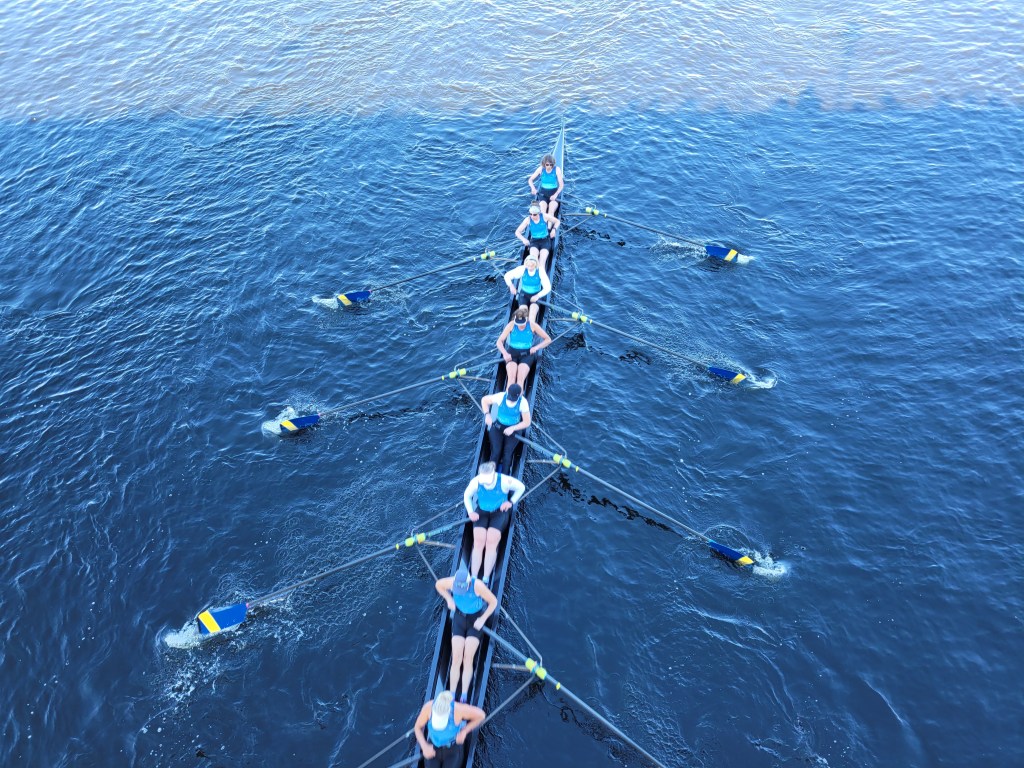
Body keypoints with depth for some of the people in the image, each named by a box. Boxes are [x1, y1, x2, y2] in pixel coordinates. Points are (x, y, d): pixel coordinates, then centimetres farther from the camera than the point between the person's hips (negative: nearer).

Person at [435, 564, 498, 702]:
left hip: (475, 620, -2)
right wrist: (449, 600, -6)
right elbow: (438, 584, 2)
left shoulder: (477, 585, -31)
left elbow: (494, 602, -19)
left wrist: (483, 619, -18)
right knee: (456, 659, -8)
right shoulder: (452, 581, -22)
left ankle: (464, 696, -11)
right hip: (459, 618, 3)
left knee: (468, 659, -14)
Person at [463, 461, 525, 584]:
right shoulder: (475, 482, -14)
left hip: (499, 513, -2)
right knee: (478, 543, -21)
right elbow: (467, 496, 6)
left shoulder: (504, 481, -20)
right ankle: (473, 578, -23)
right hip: (481, 513, 2)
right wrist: (470, 512, -7)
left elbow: (521, 487, -1)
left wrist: (511, 502, -8)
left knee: (491, 542, -24)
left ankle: (486, 579, -26)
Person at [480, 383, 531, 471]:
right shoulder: (501, 396, -21)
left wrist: (512, 428, -27)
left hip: (513, 429, -1)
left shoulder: (523, 403, -23)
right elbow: (484, 400, -5)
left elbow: (527, 422, -15)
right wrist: (487, 414, -20)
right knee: (496, 452, -17)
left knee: (507, 453, -20)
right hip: (498, 427, 1)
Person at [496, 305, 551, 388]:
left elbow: (548, 340, -1)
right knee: (511, 377, -27)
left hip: (527, 354, 0)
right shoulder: (511, 325, -6)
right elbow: (499, 342, -7)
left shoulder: (532, 325, -6)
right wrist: (505, 353, -26)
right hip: (512, 353, 0)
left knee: (521, 379, -27)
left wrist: (536, 347, -16)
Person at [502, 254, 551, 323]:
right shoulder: (522, 269, -18)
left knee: (533, 311, -30)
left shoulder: (540, 271, -20)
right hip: (524, 294, 1)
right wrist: (511, 285, -31)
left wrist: (538, 296, -32)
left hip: (536, 295, -1)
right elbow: (507, 276, -12)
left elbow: (547, 287, -18)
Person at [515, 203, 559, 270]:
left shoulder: (545, 216, -9)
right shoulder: (528, 220, -9)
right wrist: (523, 239, -25)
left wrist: (554, 229, -13)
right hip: (534, 242, 1)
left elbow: (557, 221, 7)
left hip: (545, 241, 0)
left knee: (542, 262, -24)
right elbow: (517, 232, -6)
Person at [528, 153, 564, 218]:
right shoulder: (541, 169, -3)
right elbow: (530, 180, 3)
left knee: (551, 212, -30)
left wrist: (555, 195, -25)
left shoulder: (557, 169, -8)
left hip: (554, 194, -2)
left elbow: (561, 185, -9)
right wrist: (533, 188, -18)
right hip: (543, 193, 2)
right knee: (542, 210, -29)